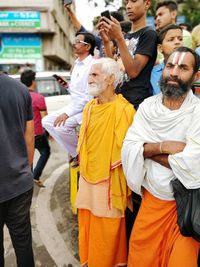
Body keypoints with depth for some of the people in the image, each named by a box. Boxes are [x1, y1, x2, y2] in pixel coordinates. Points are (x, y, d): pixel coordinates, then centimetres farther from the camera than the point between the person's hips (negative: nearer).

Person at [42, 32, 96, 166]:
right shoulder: (77, 63, 12)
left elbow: (90, 96, -22)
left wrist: (68, 113, -22)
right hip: (75, 105, 9)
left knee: (61, 125, -27)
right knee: (47, 121, 0)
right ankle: (75, 153, 6)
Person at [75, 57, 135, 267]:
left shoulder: (123, 109, -17)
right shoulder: (89, 107, 7)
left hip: (108, 182, -7)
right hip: (86, 179, 7)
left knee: (106, 233, 11)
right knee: (87, 228, 21)